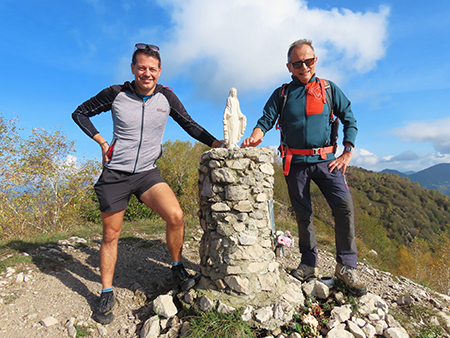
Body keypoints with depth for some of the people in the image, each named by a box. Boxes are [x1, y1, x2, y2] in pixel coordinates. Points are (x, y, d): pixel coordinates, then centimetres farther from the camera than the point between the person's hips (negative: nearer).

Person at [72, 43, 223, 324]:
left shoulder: (166, 97, 1)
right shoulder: (116, 94, -3)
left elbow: (190, 125, 6)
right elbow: (80, 113, 9)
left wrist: (219, 144, -4)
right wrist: (101, 141, -1)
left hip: (148, 172, 1)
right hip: (115, 174, 0)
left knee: (175, 215, -22)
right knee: (111, 235, 7)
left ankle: (177, 267, 6)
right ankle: (107, 294, 27)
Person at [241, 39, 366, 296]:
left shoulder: (329, 89, 10)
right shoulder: (282, 94, 10)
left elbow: (350, 120, 9)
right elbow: (267, 120, 0)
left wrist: (347, 152, -1)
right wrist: (255, 137, -22)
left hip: (325, 159, 0)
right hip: (295, 161, 1)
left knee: (344, 205, -16)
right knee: (303, 214, 6)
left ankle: (347, 266, -1)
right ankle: (310, 264, 21)